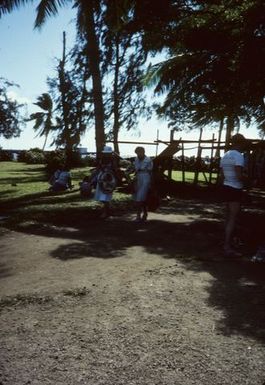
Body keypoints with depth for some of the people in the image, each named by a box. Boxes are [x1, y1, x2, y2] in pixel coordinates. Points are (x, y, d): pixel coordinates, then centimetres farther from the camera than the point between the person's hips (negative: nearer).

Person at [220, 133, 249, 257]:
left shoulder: (225, 156, 13)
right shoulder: (238, 156, -16)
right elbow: (239, 176, -24)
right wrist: (250, 179, -7)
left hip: (226, 187, 9)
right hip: (235, 189, -9)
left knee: (229, 217, 18)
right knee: (233, 218, -6)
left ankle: (228, 242, 28)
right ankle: (227, 247, -6)